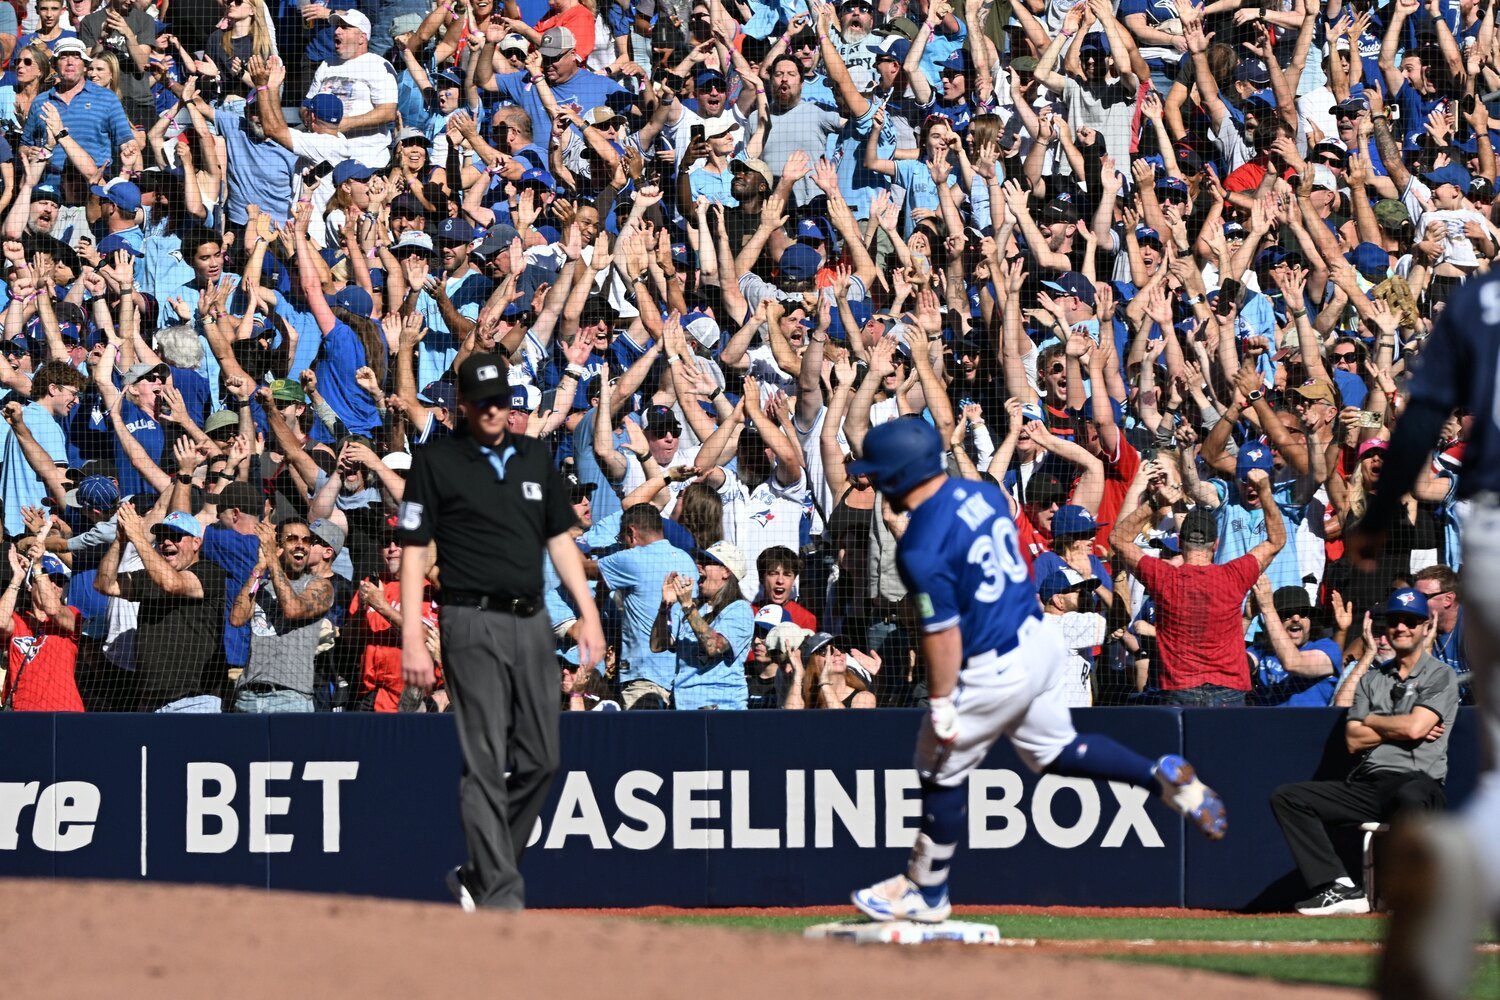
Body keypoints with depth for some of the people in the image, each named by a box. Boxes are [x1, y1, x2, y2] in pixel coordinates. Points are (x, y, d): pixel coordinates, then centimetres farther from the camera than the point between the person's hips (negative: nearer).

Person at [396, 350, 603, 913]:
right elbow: (413, 550, -3)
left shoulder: (536, 459, 14)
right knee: (486, 762, -8)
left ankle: (477, 875, 20)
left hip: (532, 621, 6)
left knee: (539, 760, 6)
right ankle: (500, 896, -9)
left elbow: (560, 540, 19)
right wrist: (413, 639, -11)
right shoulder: (436, 461, -1)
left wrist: (588, 614, 10)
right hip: (474, 623, -6)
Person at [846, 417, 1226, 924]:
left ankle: (926, 895, 24)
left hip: (992, 671, -8)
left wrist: (941, 702, -15)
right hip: (1040, 638, 8)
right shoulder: (983, 493, 1)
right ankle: (1163, 775, 10)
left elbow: (943, 631, -23)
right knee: (1054, 749, 25)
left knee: (942, 772, 10)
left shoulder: (920, 548, -24)